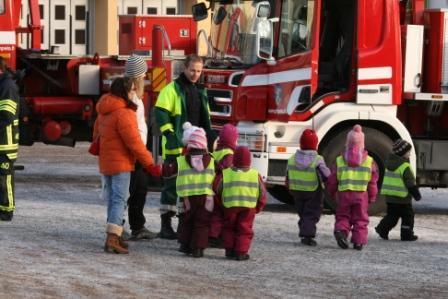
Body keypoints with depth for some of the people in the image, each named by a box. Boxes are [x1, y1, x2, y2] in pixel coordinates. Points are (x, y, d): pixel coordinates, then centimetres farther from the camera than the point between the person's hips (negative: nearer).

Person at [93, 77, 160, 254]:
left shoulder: (104, 111, 11)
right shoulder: (123, 113, -19)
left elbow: (97, 132, 22)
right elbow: (134, 141, -20)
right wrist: (149, 163, -16)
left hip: (105, 163, 9)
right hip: (120, 163, -9)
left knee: (112, 199, 16)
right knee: (119, 199, -10)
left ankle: (114, 235, 21)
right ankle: (112, 239, -19)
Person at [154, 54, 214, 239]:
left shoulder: (200, 92, 19)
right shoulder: (172, 90, -5)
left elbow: (205, 119, 27)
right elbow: (161, 114, -13)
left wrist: (209, 138, 16)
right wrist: (170, 136, -19)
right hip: (175, 148, -7)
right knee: (172, 185, -5)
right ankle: (165, 226, -2)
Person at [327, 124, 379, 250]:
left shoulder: (340, 160, 2)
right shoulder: (369, 161, 0)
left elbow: (332, 180, 5)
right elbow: (373, 181, 2)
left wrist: (333, 193, 21)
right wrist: (372, 197, 13)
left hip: (344, 193, 1)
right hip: (361, 194, -1)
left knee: (343, 216, 12)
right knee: (360, 219, 9)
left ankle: (341, 230, -15)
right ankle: (358, 241, 3)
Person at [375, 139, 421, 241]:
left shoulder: (389, 163, 10)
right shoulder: (404, 166, -16)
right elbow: (410, 183, -15)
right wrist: (416, 194, -6)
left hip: (389, 197, 7)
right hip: (402, 198, -7)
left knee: (392, 215, 16)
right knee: (407, 216, 5)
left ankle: (382, 229, 2)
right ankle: (407, 235, 7)